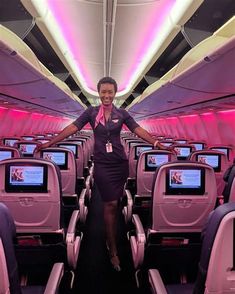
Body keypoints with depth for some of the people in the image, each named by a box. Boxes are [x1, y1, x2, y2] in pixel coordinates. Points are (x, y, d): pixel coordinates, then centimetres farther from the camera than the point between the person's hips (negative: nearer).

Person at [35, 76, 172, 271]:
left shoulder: (122, 114, 5)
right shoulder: (91, 112, 2)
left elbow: (139, 131, -1)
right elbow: (72, 128, -2)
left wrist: (159, 144, -11)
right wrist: (50, 143, -8)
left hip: (120, 163, 2)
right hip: (102, 164, -2)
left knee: (114, 204, 11)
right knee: (111, 204, -3)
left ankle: (110, 237, 31)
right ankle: (113, 251, 7)